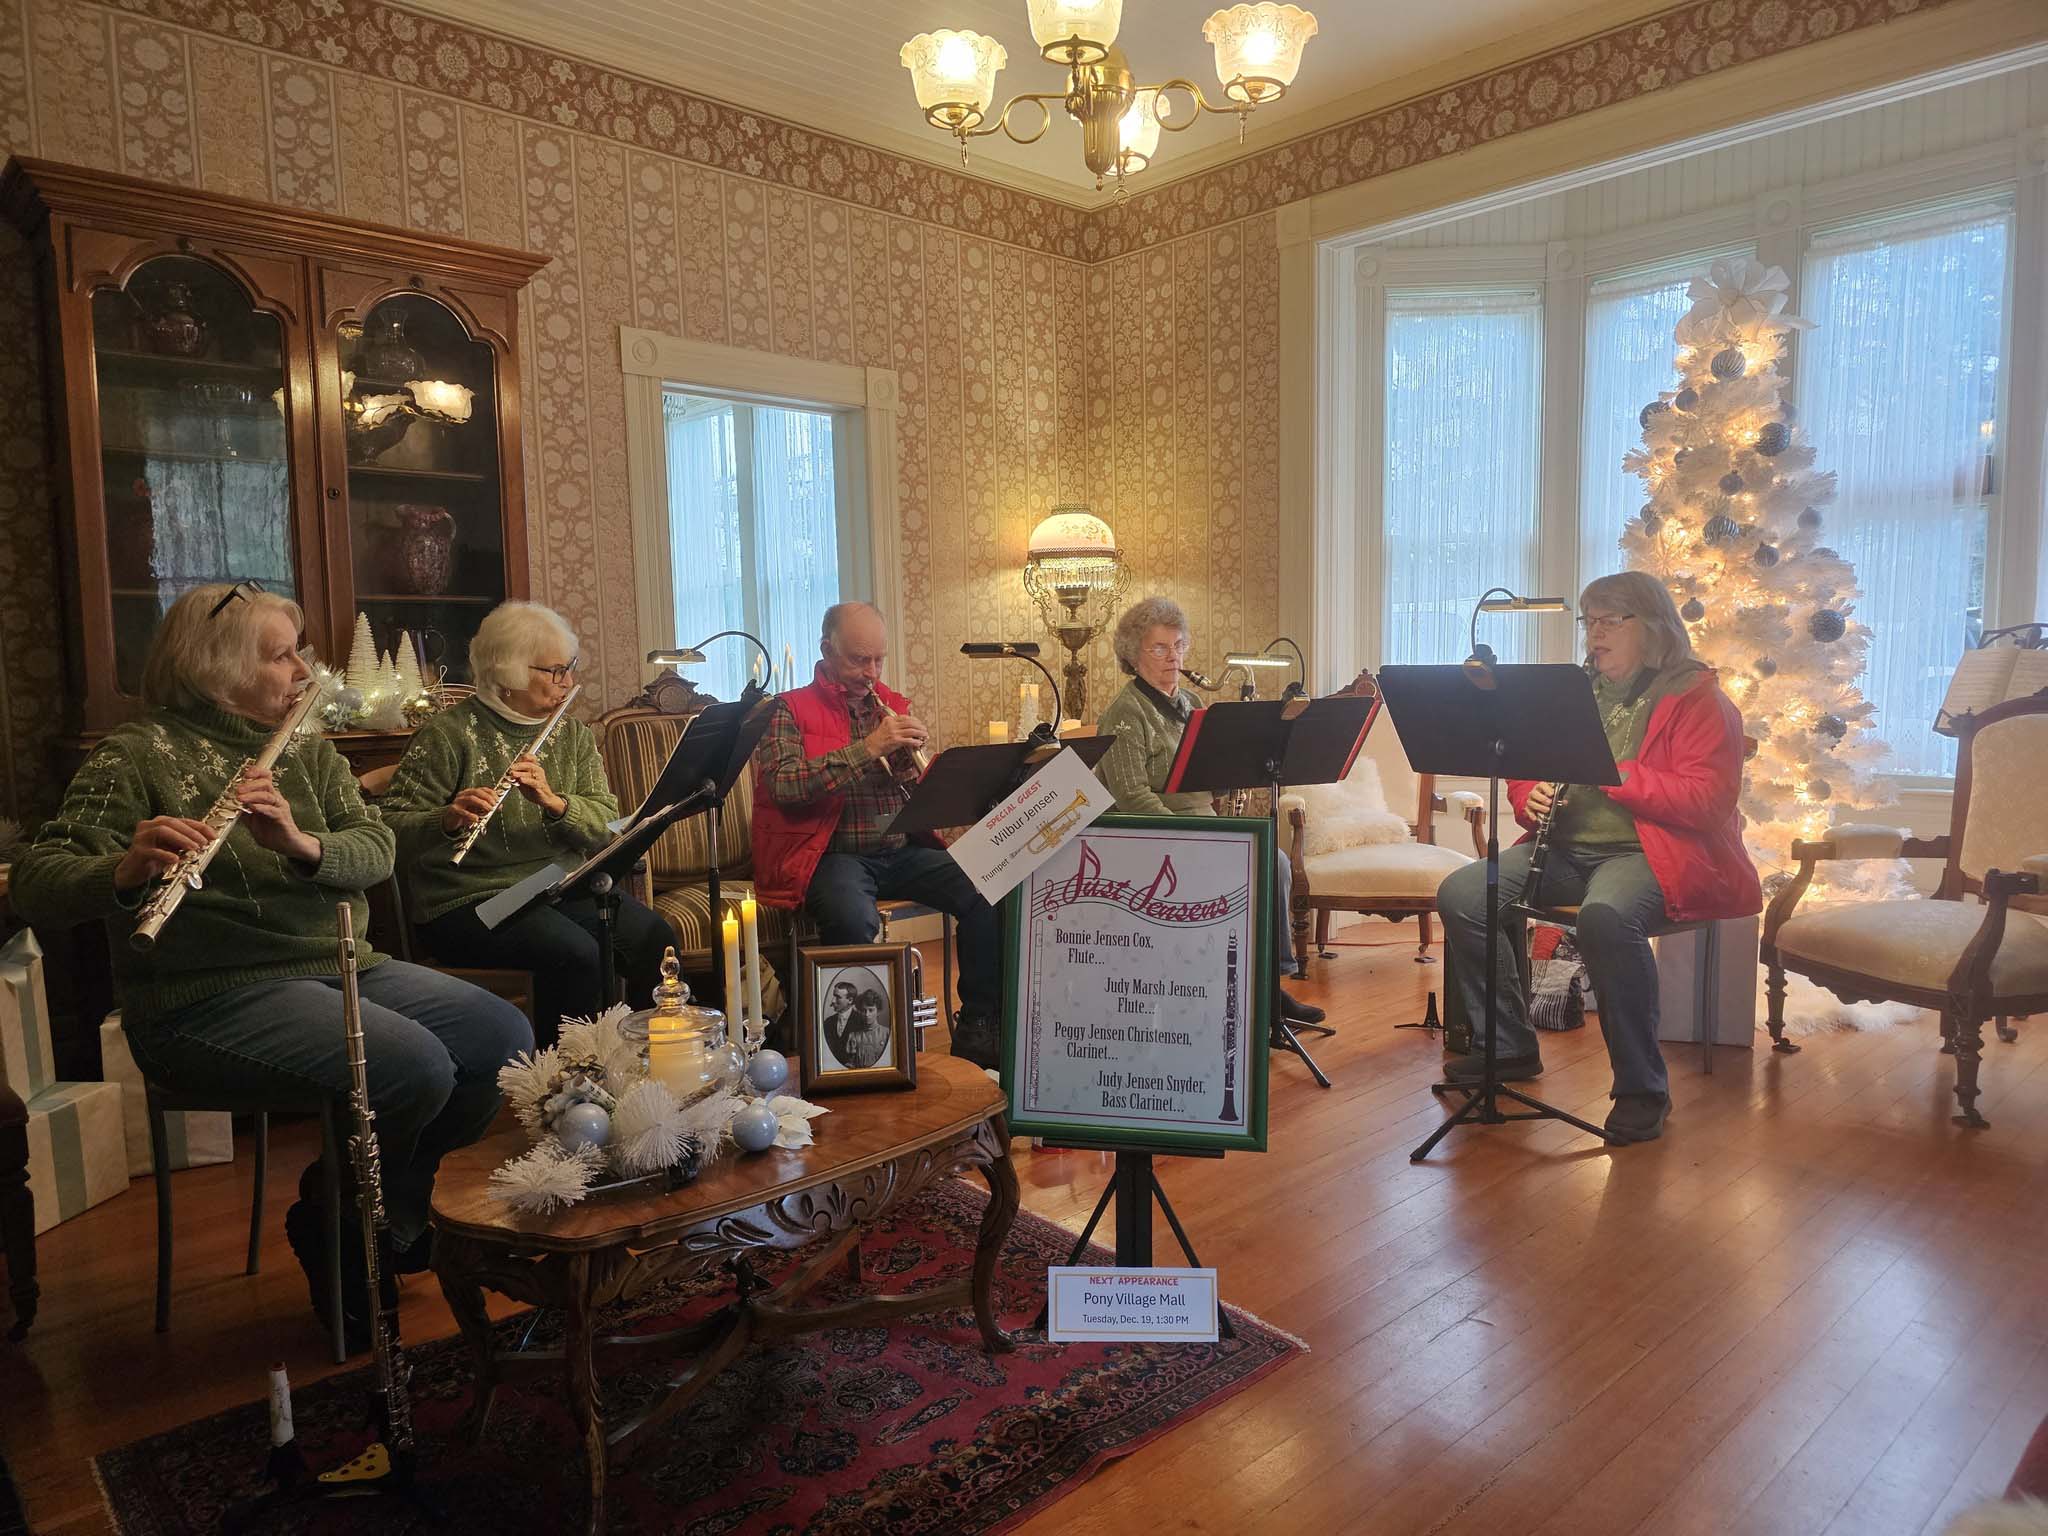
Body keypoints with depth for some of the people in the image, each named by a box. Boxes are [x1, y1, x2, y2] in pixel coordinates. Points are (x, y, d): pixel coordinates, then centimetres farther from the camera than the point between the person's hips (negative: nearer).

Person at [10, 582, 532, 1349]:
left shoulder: (308, 748, 12)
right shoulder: (139, 755, -6)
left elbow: (376, 850, -2)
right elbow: (36, 883, -14)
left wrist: (302, 842, -24)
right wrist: (125, 870, -36)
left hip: (341, 966, 7)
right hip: (211, 999, -6)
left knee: (504, 1040, -10)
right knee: (415, 1068, -27)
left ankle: (397, 1212, 13)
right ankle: (338, 1233, 4)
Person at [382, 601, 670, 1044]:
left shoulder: (573, 734, 10)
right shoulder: (449, 735, -6)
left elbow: (606, 825, -1)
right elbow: (394, 825, -11)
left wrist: (553, 801, -20)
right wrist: (449, 819, -31)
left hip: (564, 889, 5)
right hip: (470, 901, -5)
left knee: (653, 937, -19)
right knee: (574, 952, -30)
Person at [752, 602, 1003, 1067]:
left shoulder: (892, 706, 16)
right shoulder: (789, 710, 2)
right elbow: (783, 785, -16)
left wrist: (916, 754, -6)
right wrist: (866, 748, -19)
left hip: (901, 850, 5)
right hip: (831, 853, -5)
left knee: (985, 892, -19)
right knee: (853, 917, -37)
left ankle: (978, 1028, -6)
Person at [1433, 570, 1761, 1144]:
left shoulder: (1697, 699, -2)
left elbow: (1708, 800, -15)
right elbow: (1524, 771, 21)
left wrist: (1614, 771, -21)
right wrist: (1530, 798, -3)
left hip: (1651, 852, -6)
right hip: (1567, 847, 7)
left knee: (1605, 918, -39)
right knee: (1460, 895, -14)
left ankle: (1642, 1088, -21)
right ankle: (1509, 1046, 0)